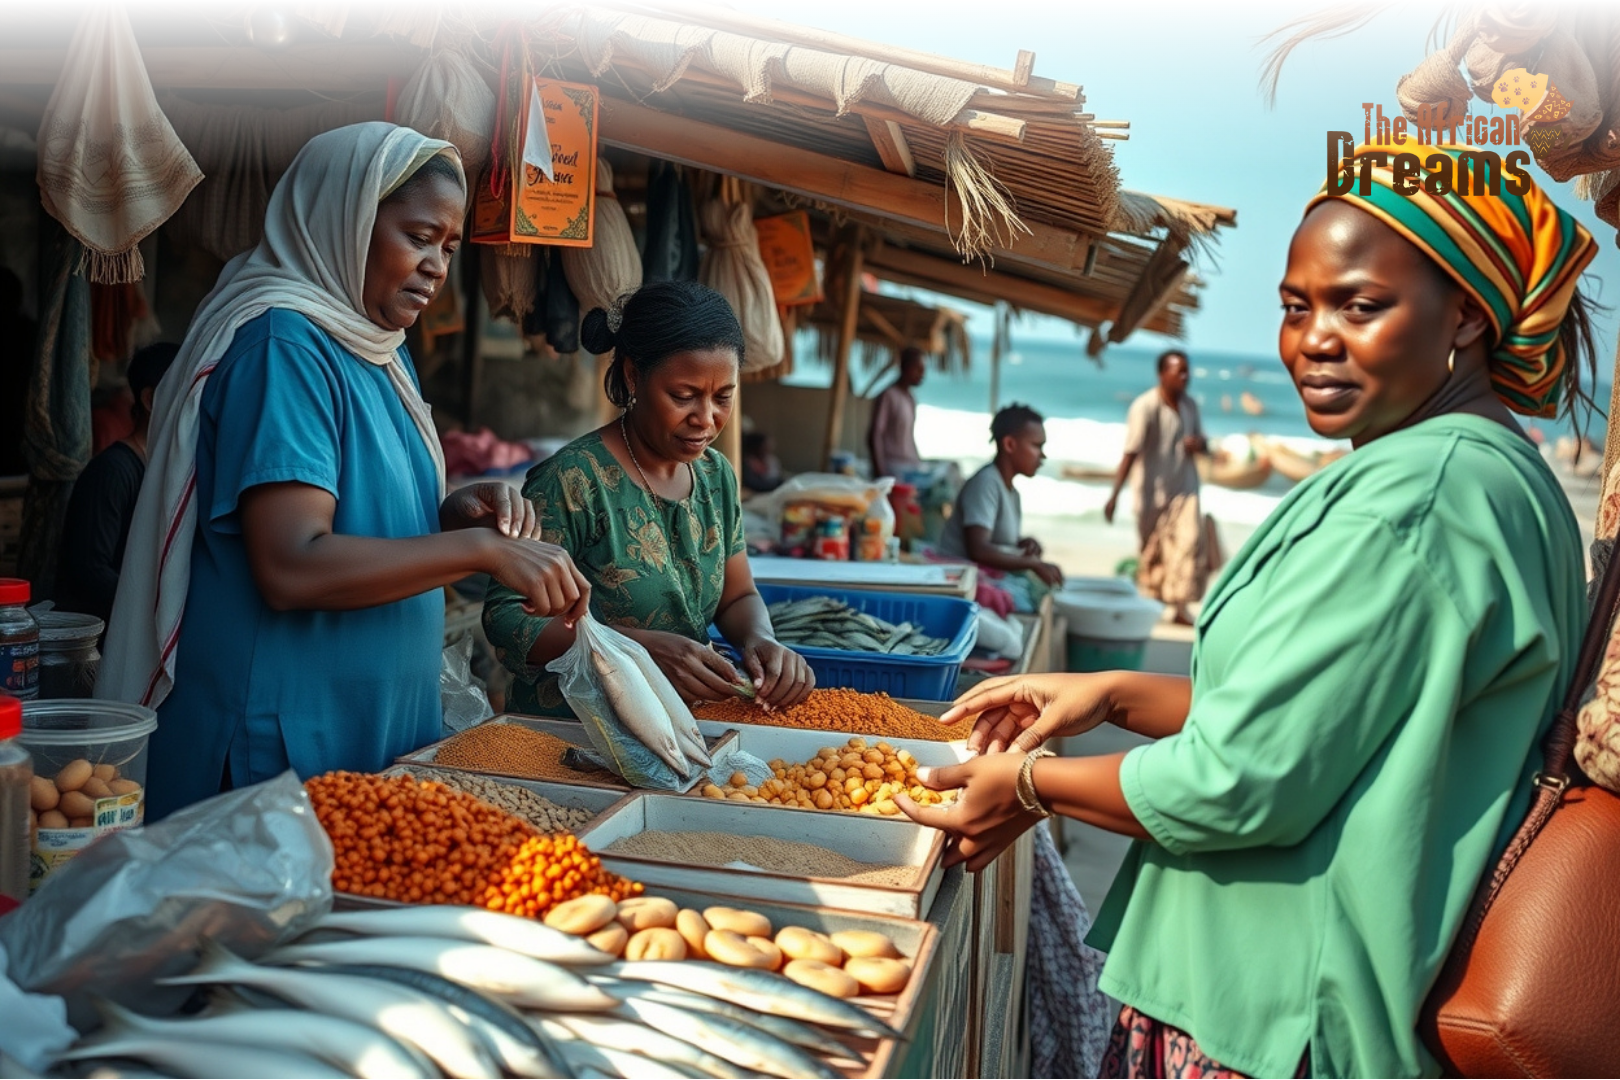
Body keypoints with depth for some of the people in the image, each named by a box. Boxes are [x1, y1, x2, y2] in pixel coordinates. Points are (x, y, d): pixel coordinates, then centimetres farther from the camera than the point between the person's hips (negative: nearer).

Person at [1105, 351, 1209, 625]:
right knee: (1152, 552, 7)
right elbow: (1131, 453, -21)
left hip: (1185, 491, 4)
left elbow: (1202, 443, 16)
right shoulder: (1145, 407, -16)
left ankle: (1181, 605, -3)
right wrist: (1115, 494, -27)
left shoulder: (1190, 405, 4)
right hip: (1154, 493, -4)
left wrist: (1199, 444, -10)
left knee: (1189, 542, -10)